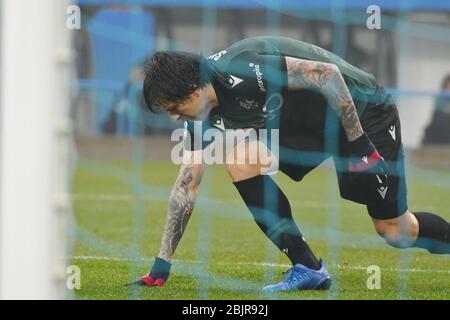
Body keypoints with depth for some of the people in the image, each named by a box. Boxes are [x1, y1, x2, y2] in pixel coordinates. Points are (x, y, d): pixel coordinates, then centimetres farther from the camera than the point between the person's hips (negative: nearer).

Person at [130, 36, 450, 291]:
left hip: (361, 111, -8)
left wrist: (358, 143, -28)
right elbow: (187, 185, 2)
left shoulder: (240, 70, -31)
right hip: (309, 125, 8)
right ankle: (308, 268, -10)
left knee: (395, 230, -7)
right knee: (240, 160, -15)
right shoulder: (205, 114, -4)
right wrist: (162, 264, 0)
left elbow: (327, 73, -31)